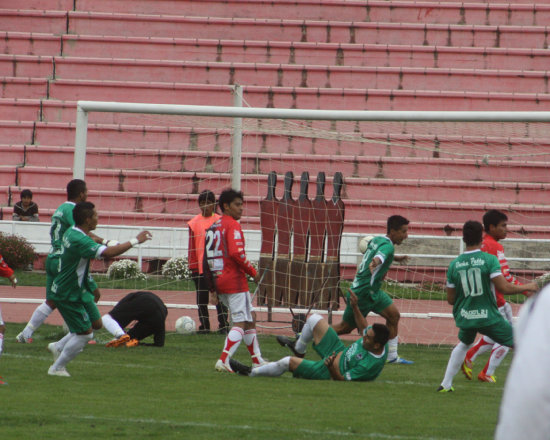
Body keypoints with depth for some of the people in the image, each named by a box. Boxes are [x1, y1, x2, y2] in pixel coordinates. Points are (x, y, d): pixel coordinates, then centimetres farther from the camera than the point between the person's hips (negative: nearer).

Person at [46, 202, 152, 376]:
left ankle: (58, 347, 28)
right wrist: (135, 241, -33)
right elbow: (108, 253, -40)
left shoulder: (72, 232, 3)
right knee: (85, 333, -2)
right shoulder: (79, 241, -30)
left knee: (96, 323, 17)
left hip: (80, 289, 10)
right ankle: (57, 368, 12)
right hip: (68, 295, -10)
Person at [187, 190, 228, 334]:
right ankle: (204, 326, 11)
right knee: (202, 298, 4)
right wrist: (193, 266, 0)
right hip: (201, 266, 1)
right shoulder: (194, 223, 3)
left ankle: (223, 325, -2)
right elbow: (191, 246, 4)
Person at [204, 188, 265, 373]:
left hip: (218, 281, 9)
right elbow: (236, 253, -23)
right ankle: (223, 361, -20)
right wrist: (253, 272, -10)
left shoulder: (212, 228, 17)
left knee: (250, 317, 20)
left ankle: (257, 360, 23)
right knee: (240, 323, -7)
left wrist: (213, 290, 19)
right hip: (235, 281, -9)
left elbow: (206, 261, 17)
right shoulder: (232, 225, -9)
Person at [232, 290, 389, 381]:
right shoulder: (373, 338, -17)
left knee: (287, 362, -10)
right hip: (339, 352, 9)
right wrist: (355, 307, 4)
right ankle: (299, 350, 38)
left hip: (331, 373, -9)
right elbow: (363, 327, 9)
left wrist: (331, 367, -43)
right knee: (314, 319, 7)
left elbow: (342, 380, -30)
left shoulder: (370, 365, -38)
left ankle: (251, 372, 16)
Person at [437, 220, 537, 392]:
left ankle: (446, 384, 32)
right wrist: (526, 287, -1)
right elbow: (504, 288, -18)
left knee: (463, 344, 34)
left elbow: (451, 299, 6)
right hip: (488, 317, -5)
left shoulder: (454, 264, 1)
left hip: (464, 318, 5)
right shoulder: (489, 260, -11)